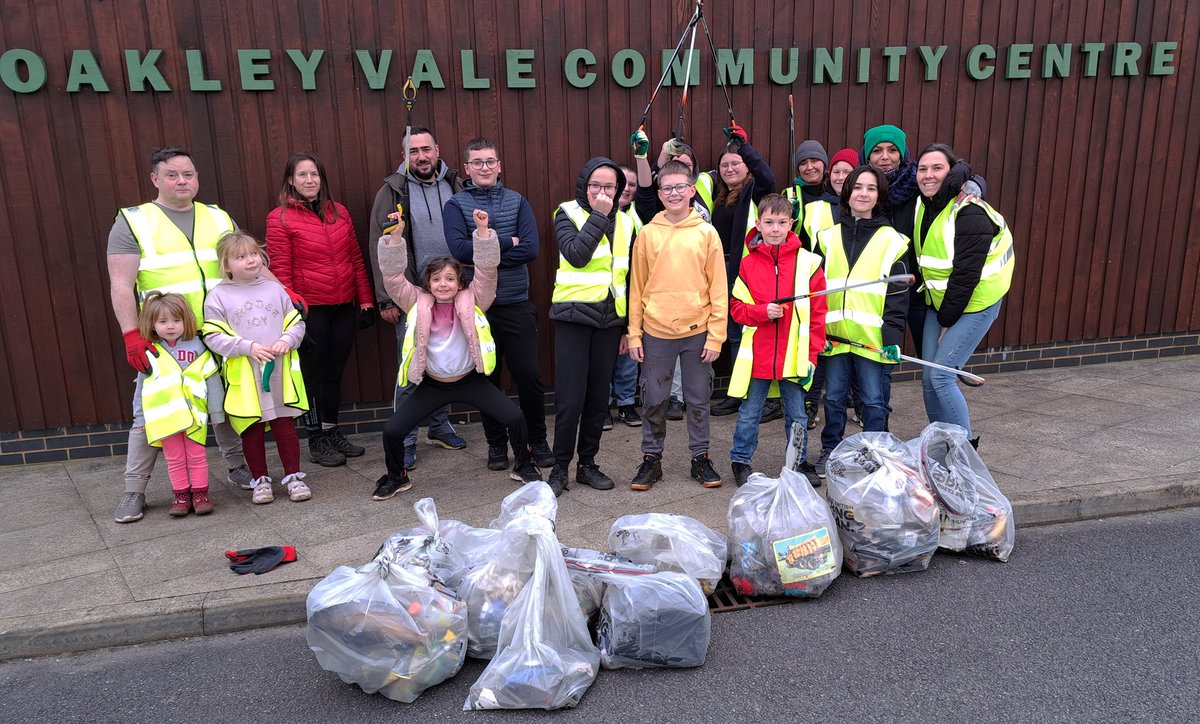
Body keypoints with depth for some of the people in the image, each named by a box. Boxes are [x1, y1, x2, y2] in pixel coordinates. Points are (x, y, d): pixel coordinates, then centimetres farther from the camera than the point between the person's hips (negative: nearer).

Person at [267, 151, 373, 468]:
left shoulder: (339, 212, 9)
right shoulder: (280, 219, -6)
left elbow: (356, 259, 11)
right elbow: (280, 272, -9)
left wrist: (365, 300, 8)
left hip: (344, 307, 5)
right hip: (311, 309, -5)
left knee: (335, 372, 14)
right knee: (314, 375, 5)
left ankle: (332, 432, 28)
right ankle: (316, 443, 16)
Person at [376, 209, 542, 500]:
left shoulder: (471, 301, -5)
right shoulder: (417, 304, -4)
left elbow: (487, 269, -15)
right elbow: (392, 275, -12)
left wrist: (483, 230, -26)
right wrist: (396, 234, -22)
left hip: (470, 381, 0)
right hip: (431, 385, 1)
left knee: (515, 418, -11)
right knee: (392, 430, -8)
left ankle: (523, 466, 17)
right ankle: (397, 477, 22)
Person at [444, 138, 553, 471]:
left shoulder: (517, 201, 6)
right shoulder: (455, 205, 2)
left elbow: (531, 249, -9)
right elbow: (459, 249, -15)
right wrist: (507, 241, -11)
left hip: (517, 305, 1)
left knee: (529, 376, 2)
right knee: (487, 379, 9)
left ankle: (537, 441, 20)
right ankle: (496, 443, 25)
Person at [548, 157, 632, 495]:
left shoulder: (624, 222, 12)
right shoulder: (568, 215, 0)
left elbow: (628, 277, 15)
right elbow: (576, 255, -19)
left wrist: (628, 327, 13)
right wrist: (598, 216, -15)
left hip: (609, 320, 4)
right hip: (574, 317, -4)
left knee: (598, 397, 8)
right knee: (570, 399, -6)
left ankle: (588, 464, 21)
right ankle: (560, 467, 8)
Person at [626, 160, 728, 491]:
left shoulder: (706, 233, 0)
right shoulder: (647, 234, 1)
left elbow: (718, 288, 0)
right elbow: (637, 287, 4)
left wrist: (716, 336, -5)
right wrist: (634, 334, 0)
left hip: (697, 332, 0)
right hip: (656, 332, 0)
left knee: (698, 399, 10)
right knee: (653, 399, 7)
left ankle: (700, 457, 24)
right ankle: (651, 458, 21)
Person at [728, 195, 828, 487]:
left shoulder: (807, 262, -3)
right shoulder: (748, 263, -1)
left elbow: (817, 313, -1)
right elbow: (736, 307, 2)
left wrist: (812, 355, -4)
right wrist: (763, 312, -16)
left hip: (793, 355, 0)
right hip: (757, 355, 0)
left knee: (797, 414, 13)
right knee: (749, 413, 11)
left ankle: (800, 461, 30)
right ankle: (740, 460, 27)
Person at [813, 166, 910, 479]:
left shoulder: (892, 241, 2)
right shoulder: (828, 237, 8)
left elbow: (898, 296, -1)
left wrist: (893, 337, -9)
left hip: (871, 336, -2)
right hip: (833, 334, 2)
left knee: (873, 400, 4)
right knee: (833, 397, 12)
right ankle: (830, 452, 26)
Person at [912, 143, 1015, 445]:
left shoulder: (970, 214, -21)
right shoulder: (922, 206, 4)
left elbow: (966, 276, -21)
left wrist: (947, 322, -14)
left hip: (973, 304, -7)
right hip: (938, 303, 8)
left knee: (941, 375, -12)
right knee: (928, 377, 6)